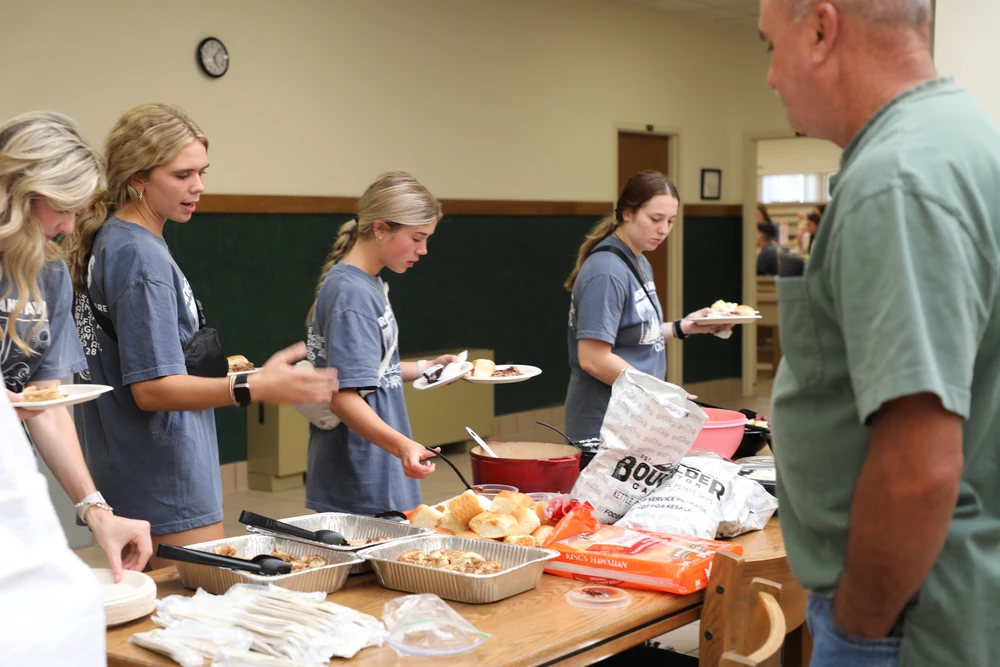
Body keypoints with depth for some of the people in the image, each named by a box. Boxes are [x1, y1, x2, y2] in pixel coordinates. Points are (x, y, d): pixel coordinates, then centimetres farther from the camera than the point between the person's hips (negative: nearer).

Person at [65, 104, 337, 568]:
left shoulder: (111, 242, 12)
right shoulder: (142, 256, -18)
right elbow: (152, 389, -22)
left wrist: (215, 366, 28)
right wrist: (252, 388, -31)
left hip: (130, 474, 10)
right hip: (168, 489, -10)